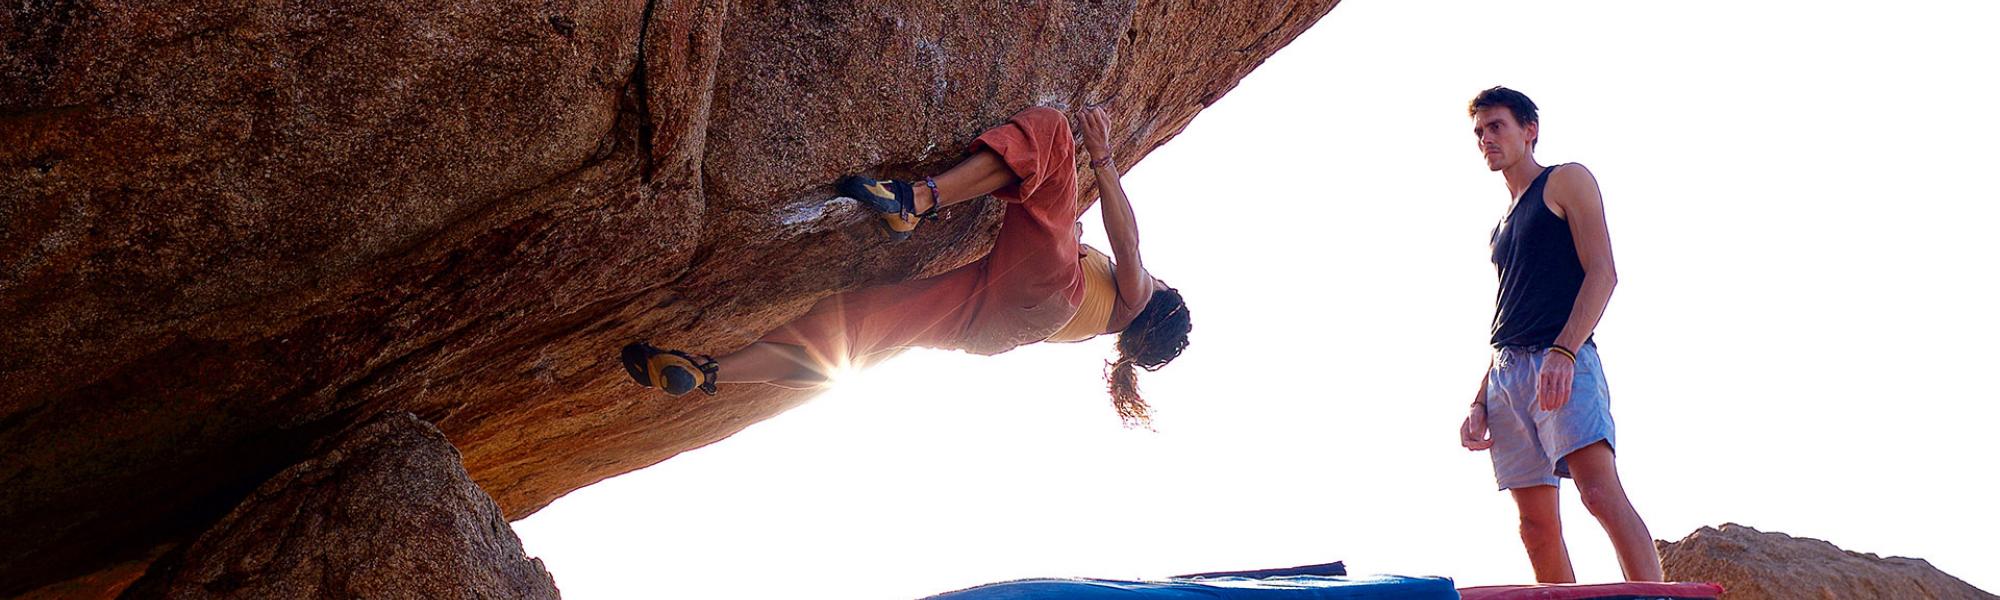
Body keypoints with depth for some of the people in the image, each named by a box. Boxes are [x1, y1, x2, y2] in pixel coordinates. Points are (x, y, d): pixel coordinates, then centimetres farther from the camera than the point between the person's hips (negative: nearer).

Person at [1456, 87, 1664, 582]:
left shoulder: (1566, 181, 8)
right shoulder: (1504, 223, 28)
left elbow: (1603, 273, -5)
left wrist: (1563, 353, -19)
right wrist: (1480, 402, 17)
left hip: (1563, 361, -7)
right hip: (1507, 373, 7)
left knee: (1601, 491, -23)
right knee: (1536, 527, 0)